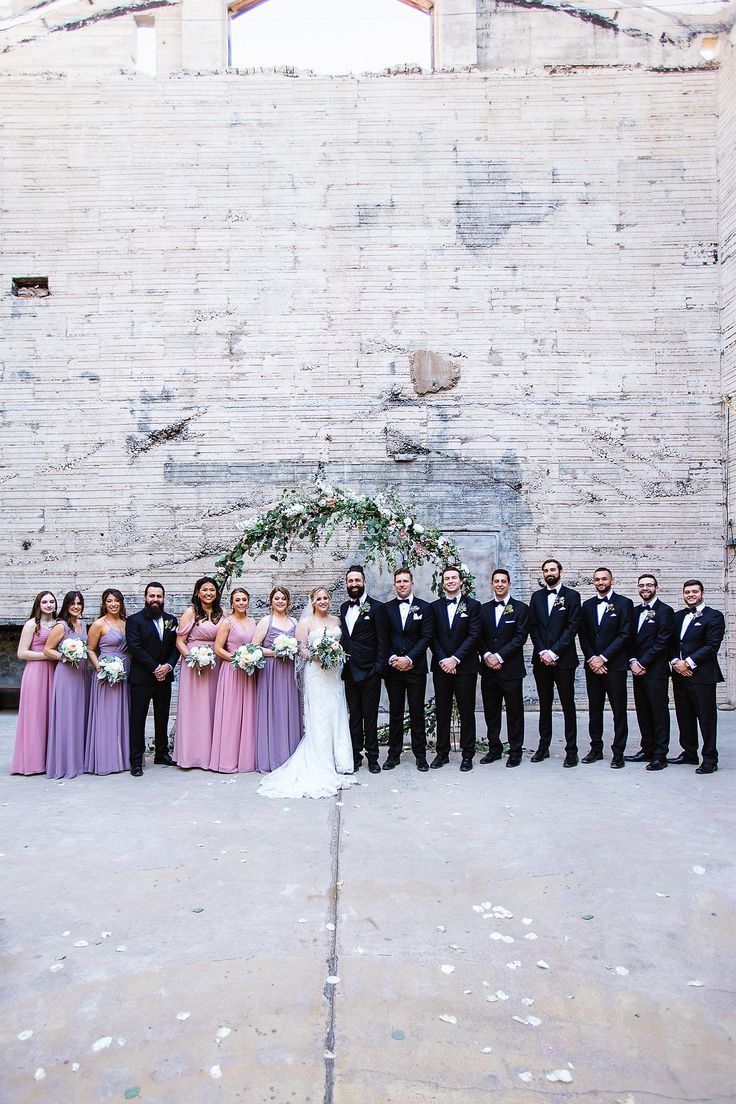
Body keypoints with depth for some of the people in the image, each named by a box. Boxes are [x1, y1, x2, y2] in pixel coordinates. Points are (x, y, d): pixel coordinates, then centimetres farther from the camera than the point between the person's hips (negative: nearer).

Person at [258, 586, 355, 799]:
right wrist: (316, 655, -18)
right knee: (318, 717, -5)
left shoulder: (336, 621, 14)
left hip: (334, 673, 5)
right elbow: (300, 648, -4)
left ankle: (337, 761, 15)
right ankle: (321, 764, 1)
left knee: (336, 716, 5)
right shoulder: (306, 622, -1)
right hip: (315, 673, -5)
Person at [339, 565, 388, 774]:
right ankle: (355, 755, 20)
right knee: (354, 715, 12)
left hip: (369, 671, -5)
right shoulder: (344, 608, 12)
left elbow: (382, 640, -7)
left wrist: (379, 667, -13)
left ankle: (372, 757, 12)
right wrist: (342, 663, 5)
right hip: (350, 671, 5)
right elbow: (344, 637, 14)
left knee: (370, 716, 2)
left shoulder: (376, 607, -5)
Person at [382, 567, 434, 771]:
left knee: (417, 713, 4)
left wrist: (409, 658, -13)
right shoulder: (386, 608, 7)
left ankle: (420, 754, 13)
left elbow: (426, 637, -4)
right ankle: (394, 754, 17)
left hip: (415, 668, -1)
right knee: (395, 713, 9)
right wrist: (392, 659, -10)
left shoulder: (424, 607, 2)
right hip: (392, 668, 2)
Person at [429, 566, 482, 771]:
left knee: (467, 712, 3)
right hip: (441, 667, 2)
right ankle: (442, 753, 17)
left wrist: (455, 659, -13)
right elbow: (433, 637, 4)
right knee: (442, 712, 8)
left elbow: (474, 635, -6)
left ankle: (467, 754, 12)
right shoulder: (435, 606, 9)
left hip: (465, 666, -2)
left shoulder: (473, 605, 1)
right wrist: (442, 660, -9)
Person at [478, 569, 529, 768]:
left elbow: (520, 637, -8)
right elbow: (479, 637, 7)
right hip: (488, 669, 4)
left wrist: (499, 656, -14)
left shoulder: (520, 608, 0)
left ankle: (515, 752, 13)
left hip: (511, 668, -4)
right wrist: (487, 655, -10)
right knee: (491, 711, 10)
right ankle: (494, 749, 21)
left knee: (514, 712, 3)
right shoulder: (484, 609, 12)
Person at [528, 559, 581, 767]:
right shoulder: (536, 596, 12)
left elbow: (572, 626, -7)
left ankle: (571, 750, 6)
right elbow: (532, 627, 7)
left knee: (568, 705, 1)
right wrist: (542, 652, -6)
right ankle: (543, 747, 18)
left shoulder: (571, 595, 1)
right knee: (544, 705, 11)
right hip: (541, 659, 4)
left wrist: (554, 652, -12)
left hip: (563, 659, -3)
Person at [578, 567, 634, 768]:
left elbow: (624, 635, -8)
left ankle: (618, 753, 8)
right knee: (594, 709, 9)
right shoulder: (587, 605, 12)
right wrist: (591, 659, -6)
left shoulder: (624, 603, -1)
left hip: (615, 665, -4)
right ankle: (596, 749, 19)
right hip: (592, 665, 4)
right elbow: (583, 636, 9)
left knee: (619, 710, 0)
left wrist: (603, 658, -12)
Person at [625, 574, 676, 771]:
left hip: (655, 670, -7)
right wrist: (633, 661, -2)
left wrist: (643, 663, -13)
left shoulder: (665, 611, -6)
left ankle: (660, 755, 3)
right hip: (638, 669, 7)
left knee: (659, 712, -2)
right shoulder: (636, 611, 16)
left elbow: (662, 642, -12)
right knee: (643, 712, 11)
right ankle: (647, 750, 20)